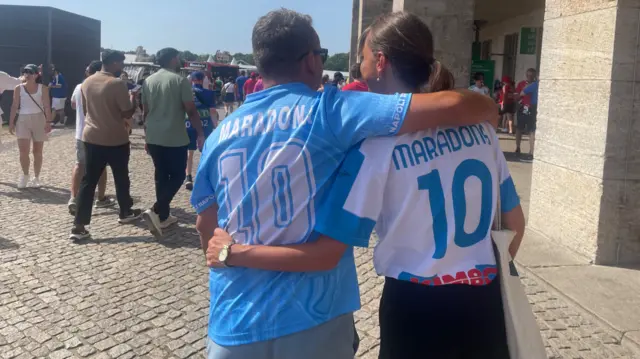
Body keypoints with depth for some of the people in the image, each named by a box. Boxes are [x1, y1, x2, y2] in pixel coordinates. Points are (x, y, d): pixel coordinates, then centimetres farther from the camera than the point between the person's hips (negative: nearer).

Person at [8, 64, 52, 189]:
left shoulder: (42, 88, -1)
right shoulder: (18, 88, 3)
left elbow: (46, 106, -5)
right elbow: (14, 106, 4)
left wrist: (48, 121, -14)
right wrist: (11, 122, 0)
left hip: (39, 119, -1)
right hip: (23, 120, 1)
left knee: (37, 151, 5)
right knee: (23, 150, -8)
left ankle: (36, 178, 16)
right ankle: (25, 175, 15)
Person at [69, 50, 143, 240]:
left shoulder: (87, 82, 6)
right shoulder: (117, 84, -15)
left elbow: (84, 109, 17)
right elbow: (127, 113, -11)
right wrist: (132, 99, 6)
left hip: (91, 137, 5)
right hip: (116, 139, -5)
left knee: (88, 181, 4)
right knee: (121, 178, 16)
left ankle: (79, 226, 0)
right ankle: (125, 213, 33)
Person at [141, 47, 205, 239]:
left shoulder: (149, 80, 7)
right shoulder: (180, 80, -10)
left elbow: (145, 111, 13)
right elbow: (191, 110, -13)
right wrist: (200, 133, -5)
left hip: (153, 137, 6)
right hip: (175, 138, -6)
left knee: (161, 175, 15)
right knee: (177, 176, 5)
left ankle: (163, 216, 20)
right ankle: (155, 211, -11)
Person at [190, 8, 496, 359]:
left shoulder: (220, 134, 2)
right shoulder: (329, 110, -11)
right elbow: (452, 106, -15)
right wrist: (486, 105, 6)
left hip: (234, 323, 4)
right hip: (313, 318, -3)